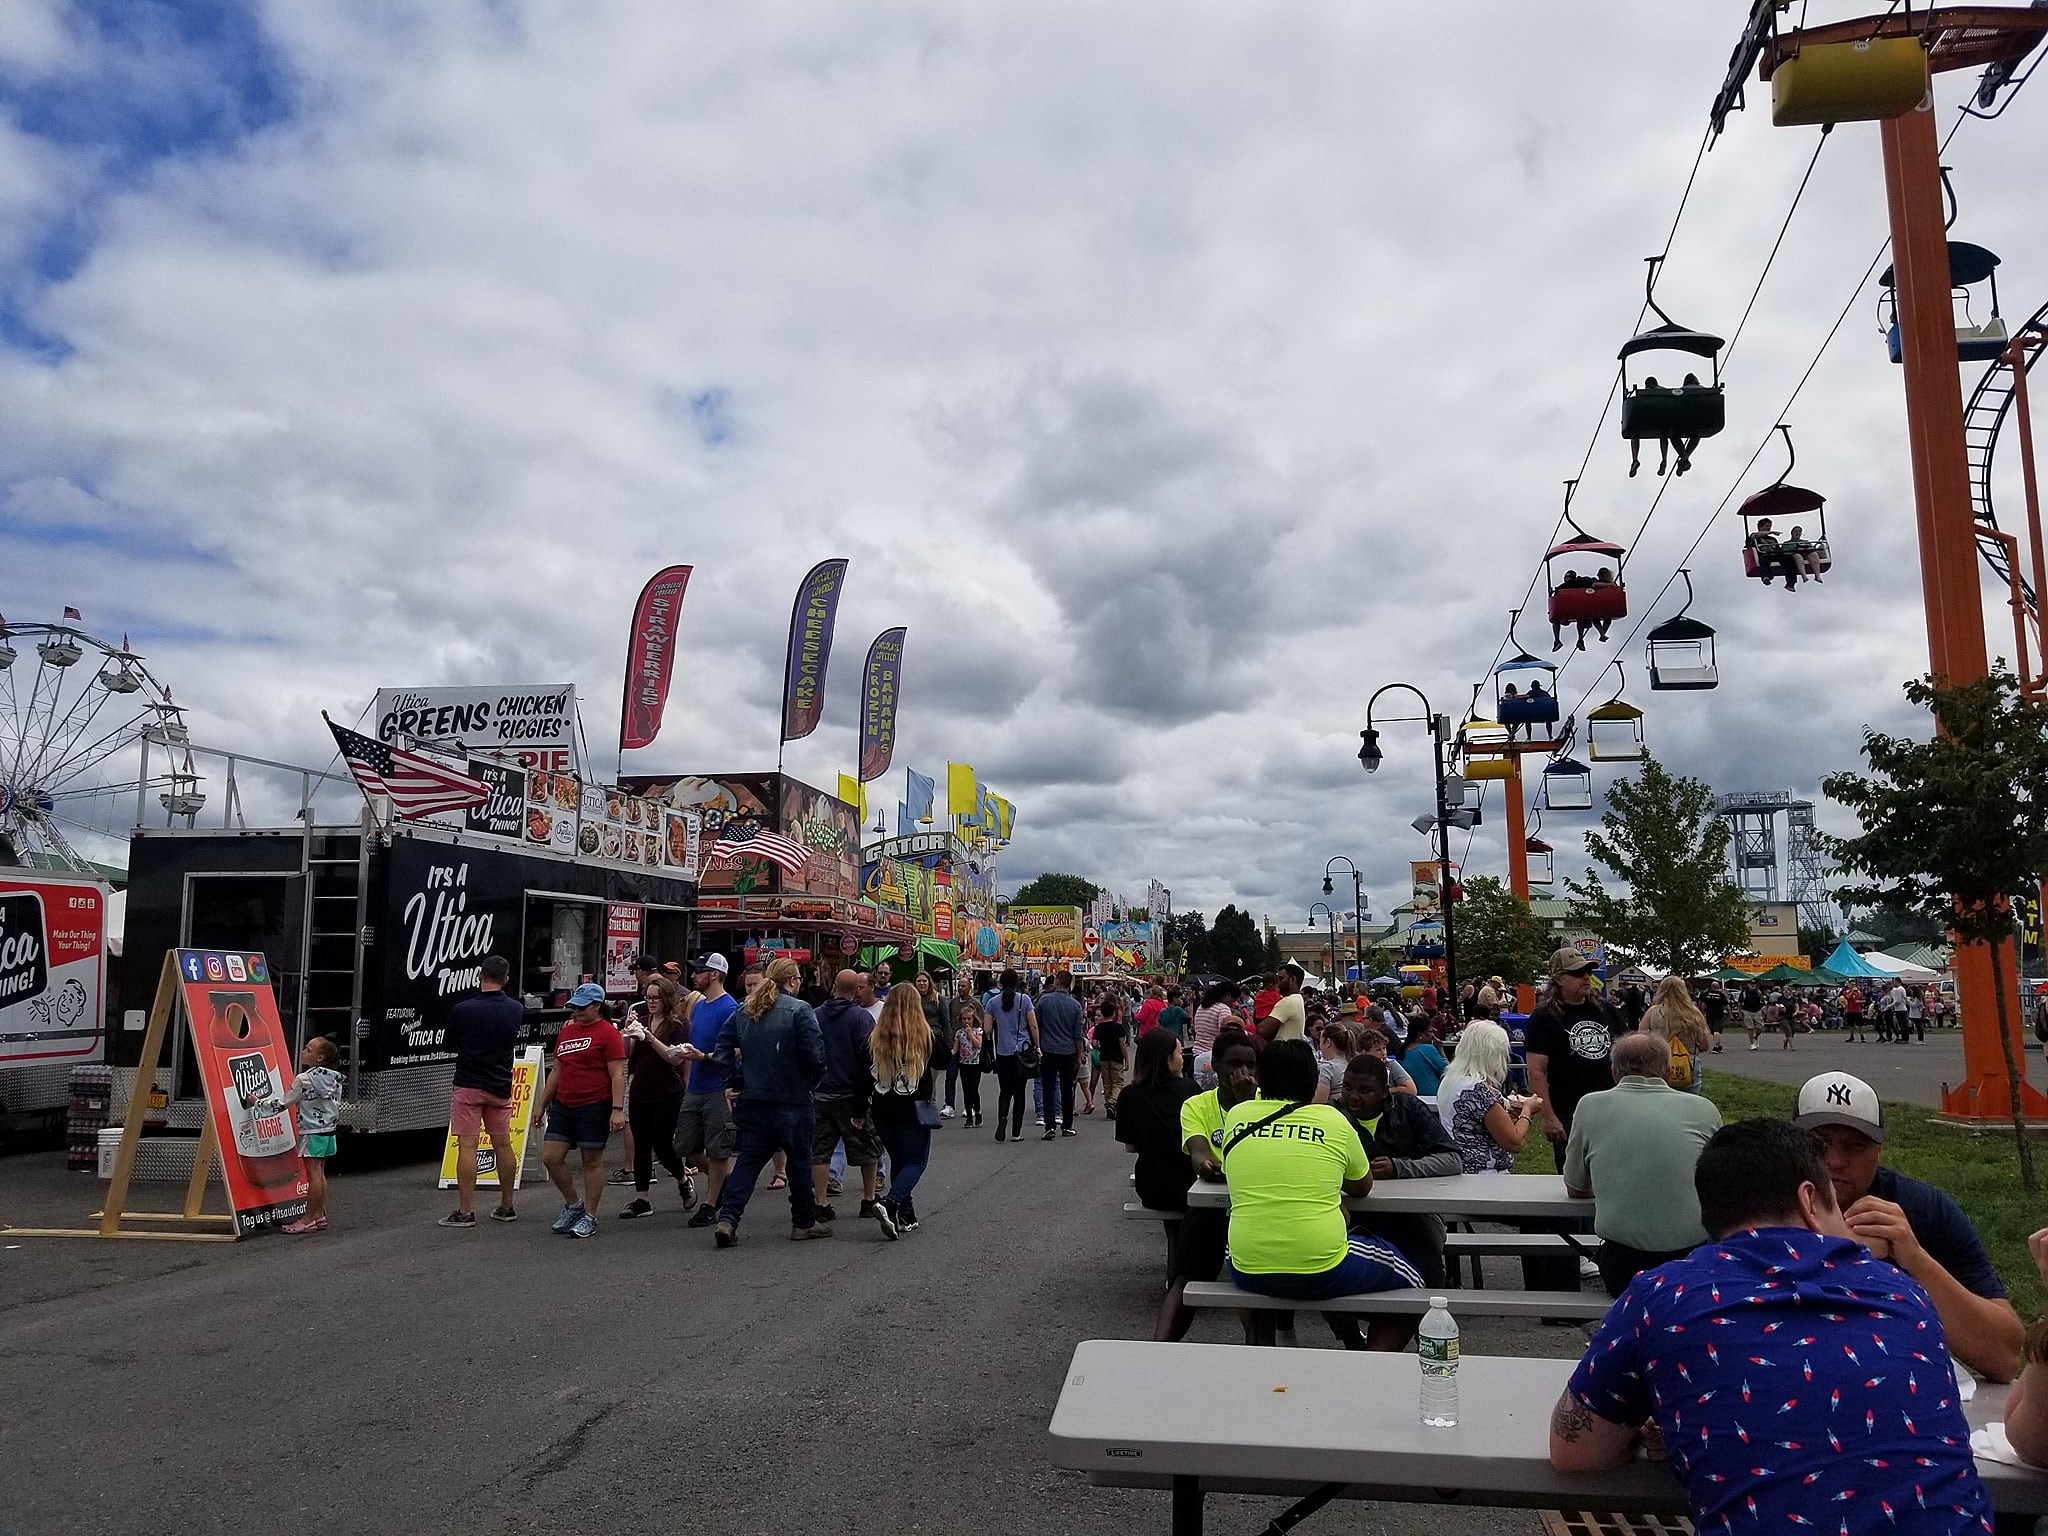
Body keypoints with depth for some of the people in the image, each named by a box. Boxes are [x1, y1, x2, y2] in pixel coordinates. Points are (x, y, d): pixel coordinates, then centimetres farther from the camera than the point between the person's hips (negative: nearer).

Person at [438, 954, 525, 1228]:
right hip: (501, 1086, 4)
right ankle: (506, 1207, 20)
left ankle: (465, 1211, -2)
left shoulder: (461, 1010, -13)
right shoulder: (517, 1010, -2)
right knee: (503, 1144, 12)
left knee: (467, 1146, -2)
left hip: (468, 1085, -4)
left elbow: (450, 1045, 1)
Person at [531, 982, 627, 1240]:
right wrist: (541, 1103, 20)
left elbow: (617, 1075, -12)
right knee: (550, 1157, 3)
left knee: (592, 1161, 1)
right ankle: (573, 1205, 22)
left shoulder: (608, 1032, -8)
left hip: (594, 1107, -7)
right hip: (563, 1106, 7)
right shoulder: (567, 1030, 14)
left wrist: (617, 1110, -19)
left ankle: (589, 1217, 12)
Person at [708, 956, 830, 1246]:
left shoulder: (743, 1010, 6)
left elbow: (722, 1049, 5)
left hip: (751, 1100, 5)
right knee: (799, 1160, 9)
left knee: (748, 1159, 9)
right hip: (791, 1100, -5)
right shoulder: (799, 1010, -12)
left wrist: (739, 1080, 9)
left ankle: (727, 1219, -4)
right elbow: (814, 1053, -16)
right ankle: (804, 1222, 20)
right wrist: (814, 1079, 2)